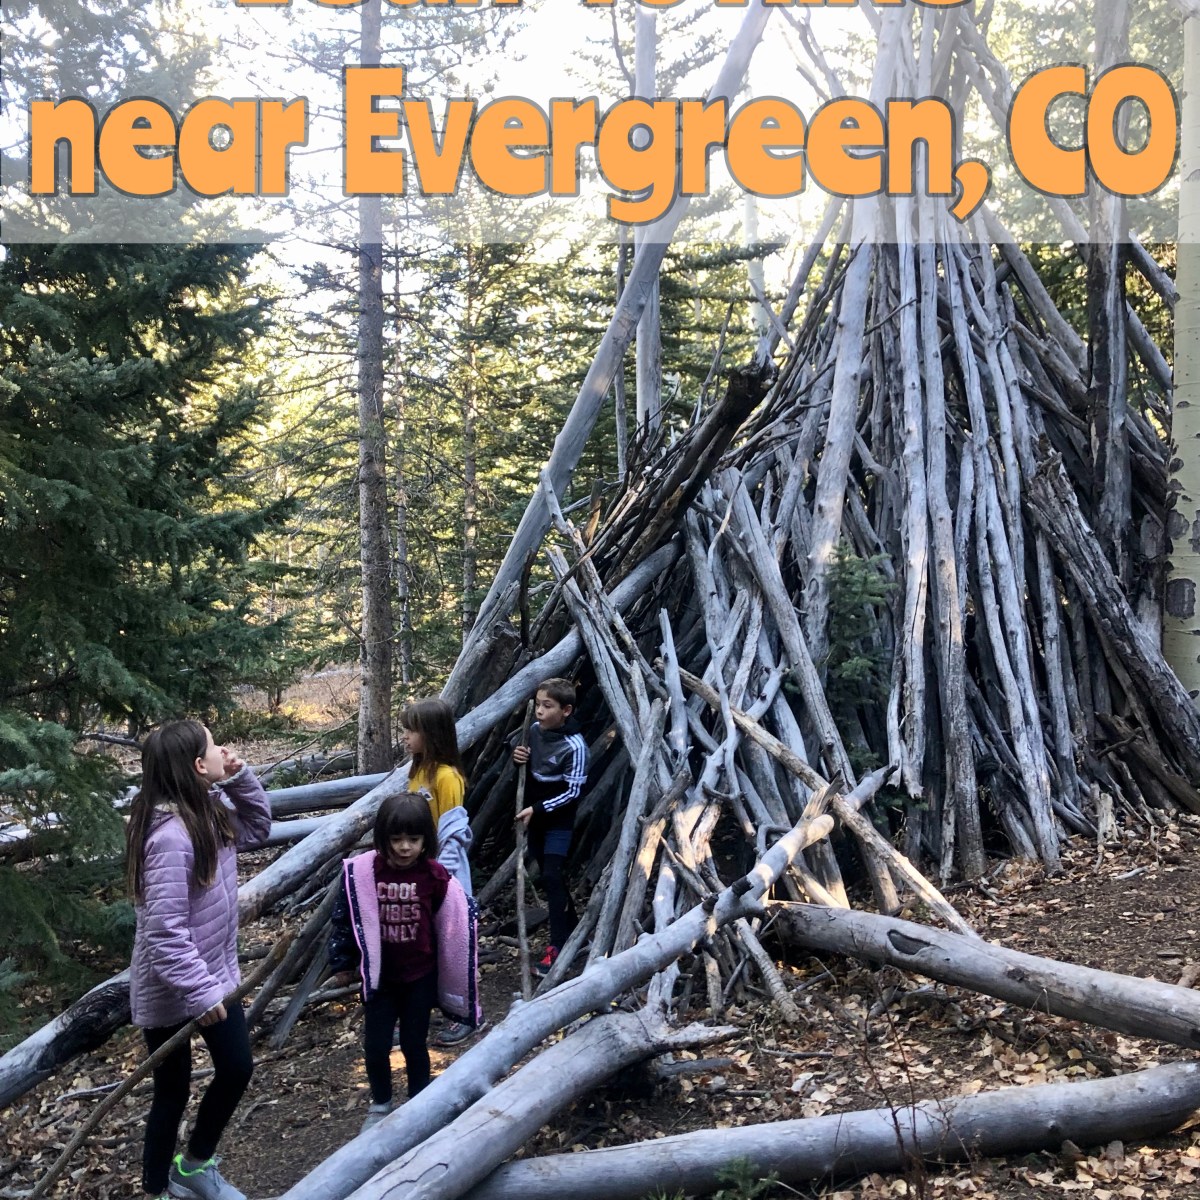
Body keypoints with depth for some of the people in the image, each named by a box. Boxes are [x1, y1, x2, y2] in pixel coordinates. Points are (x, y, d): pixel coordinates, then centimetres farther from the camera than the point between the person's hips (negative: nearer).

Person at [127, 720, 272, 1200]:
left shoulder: (209, 810, -3)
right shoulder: (171, 835, -30)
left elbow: (257, 827, 13)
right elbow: (164, 930, -31)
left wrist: (240, 777, -3)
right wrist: (200, 993, -27)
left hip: (215, 973, 9)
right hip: (170, 988, -9)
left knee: (236, 1069, 18)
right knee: (173, 1092, 10)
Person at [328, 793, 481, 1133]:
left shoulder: (434, 875, -14)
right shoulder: (362, 872, -14)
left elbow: (457, 919, -3)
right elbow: (345, 917, -2)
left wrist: (470, 967, 3)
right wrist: (343, 962, 4)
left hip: (421, 976, -1)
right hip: (379, 976, 1)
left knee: (414, 1044, 11)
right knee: (375, 1046, 7)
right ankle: (380, 1105, 32)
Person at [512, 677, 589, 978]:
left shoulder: (574, 746, -21)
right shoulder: (533, 731, -3)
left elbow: (572, 792, -20)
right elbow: (515, 743, 15)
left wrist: (537, 809, -22)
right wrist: (516, 756, -9)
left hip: (559, 821, -7)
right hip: (535, 816, 7)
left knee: (553, 877, -11)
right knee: (549, 876, 13)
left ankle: (558, 947, -7)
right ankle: (571, 932, 28)